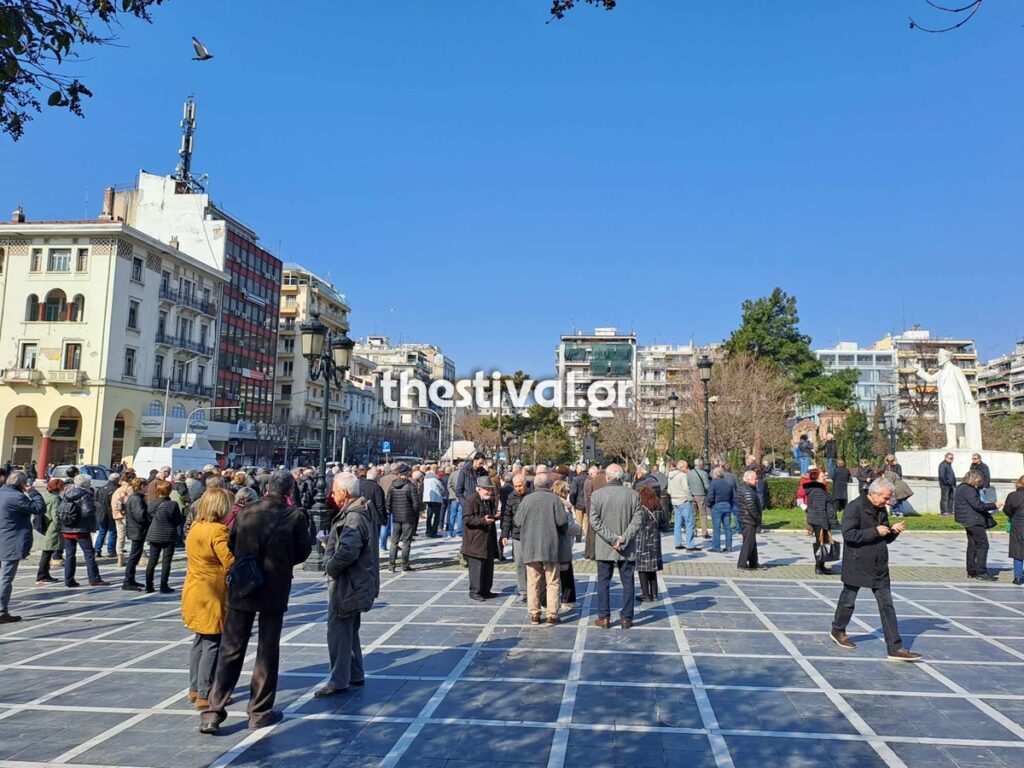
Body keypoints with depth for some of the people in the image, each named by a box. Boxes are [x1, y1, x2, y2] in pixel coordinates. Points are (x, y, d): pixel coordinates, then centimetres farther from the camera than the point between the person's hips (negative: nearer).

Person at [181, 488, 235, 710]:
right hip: (211, 596, -9)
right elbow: (231, 562, -25)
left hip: (195, 591, 9)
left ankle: (195, 688, 29)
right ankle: (205, 695, 6)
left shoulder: (196, 527, 7)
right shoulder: (218, 530, -20)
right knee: (213, 645, 0)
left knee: (201, 640, 20)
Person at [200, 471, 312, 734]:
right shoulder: (295, 516, -11)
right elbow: (303, 552, -5)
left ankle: (214, 711, 9)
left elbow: (230, 546, 4)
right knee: (267, 652, 10)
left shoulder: (246, 512, -4)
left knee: (230, 650, 10)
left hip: (242, 590, 2)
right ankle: (260, 712, 17)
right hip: (275, 592, -2)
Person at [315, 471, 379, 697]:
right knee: (350, 631, 19)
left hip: (346, 584, -10)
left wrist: (330, 567, -19)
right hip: (355, 583, 10)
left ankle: (339, 681, 7)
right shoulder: (362, 512, 11)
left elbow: (348, 551, -33)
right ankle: (355, 675, 30)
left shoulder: (354, 517, -22)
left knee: (338, 632, -1)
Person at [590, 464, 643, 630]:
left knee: (603, 582, 9)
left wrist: (612, 538, -10)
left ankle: (604, 617, 11)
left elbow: (595, 521, -9)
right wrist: (623, 539, -9)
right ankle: (626, 618, 13)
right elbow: (637, 520, -8)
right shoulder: (633, 494, -4)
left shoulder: (597, 494, -6)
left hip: (604, 547, -1)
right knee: (628, 583, 10)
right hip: (627, 548, 1)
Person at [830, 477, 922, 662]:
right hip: (857, 566, -6)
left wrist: (893, 531, -5)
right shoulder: (855, 507, -16)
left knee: (887, 606, 3)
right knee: (848, 601, 11)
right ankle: (837, 631, 34)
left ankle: (895, 648, 5)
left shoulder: (881, 510, 9)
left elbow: (886, 539, 16)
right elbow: (848, 534, -24)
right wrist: (875, 531, -22)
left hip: (879, 567, 7)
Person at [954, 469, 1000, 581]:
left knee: (972, 545, 14)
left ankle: (971, 572, 18)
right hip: (974, 520, -11)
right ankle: (981, 572, -8)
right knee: (983, 545, -8)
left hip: (969, 521, 11)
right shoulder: (968, 489, -17)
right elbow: (977, 505, -21)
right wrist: (993, 506, -11)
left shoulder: (962, 487, 15)